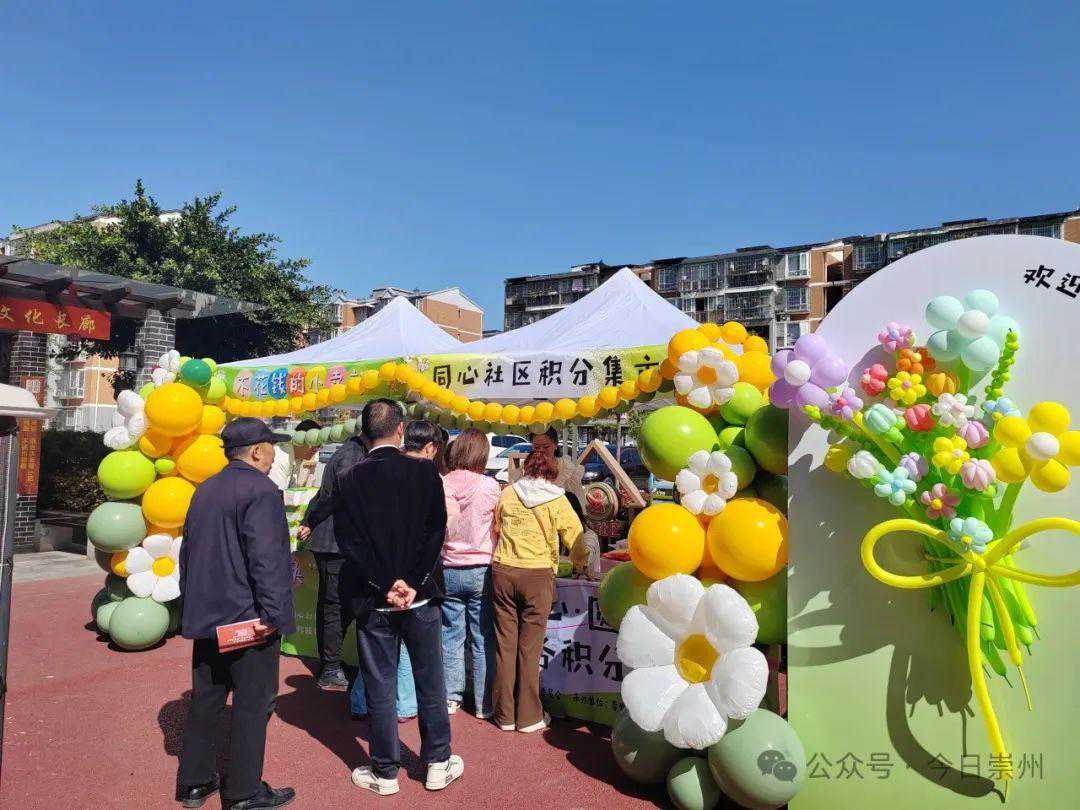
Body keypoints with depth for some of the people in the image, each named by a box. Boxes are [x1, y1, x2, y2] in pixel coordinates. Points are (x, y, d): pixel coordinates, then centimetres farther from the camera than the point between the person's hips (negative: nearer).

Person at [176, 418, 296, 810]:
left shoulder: (204, 490, 12)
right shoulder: (260, 490, -17)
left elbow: (187, 552, 18)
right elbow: (266, 558, -23)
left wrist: (192, 602, 24)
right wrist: (272, 613, -20)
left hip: (205, 618, 9)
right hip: (248, 621, -8)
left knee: (205, 699, 17)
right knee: (252, 705, 3)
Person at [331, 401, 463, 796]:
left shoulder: (349, 481, -4)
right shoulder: (425, 472, -7)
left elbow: (348, 541, -9)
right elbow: (436, 531, -11)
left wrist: (385, 586, -10)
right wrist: (413, 584, -10)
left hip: (373, 600, 0)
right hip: (421, 598, 0)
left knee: (379, 688, 11)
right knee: (430, 682, 14)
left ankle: (385, 772, 23)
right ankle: (438, 764, 25)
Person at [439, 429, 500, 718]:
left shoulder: (441, 485, -6)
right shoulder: (490, 486, -11)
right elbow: (499, 528, -1)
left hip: (448, 571, 2)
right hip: (481, 570, -2)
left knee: (451, 636, 13)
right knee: (483, 639, 7)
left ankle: (450, 698, 21)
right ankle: (484, 703, 15)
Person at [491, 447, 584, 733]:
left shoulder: (507, 493, 6)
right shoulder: (556, 499, -2)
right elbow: (576, 538, 0)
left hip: (502, 571, 3)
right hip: (538, 574, -3)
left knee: (505, 645, 10)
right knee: (529, 648, 5)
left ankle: (505, 715, 19)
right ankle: (529, 716, 15)